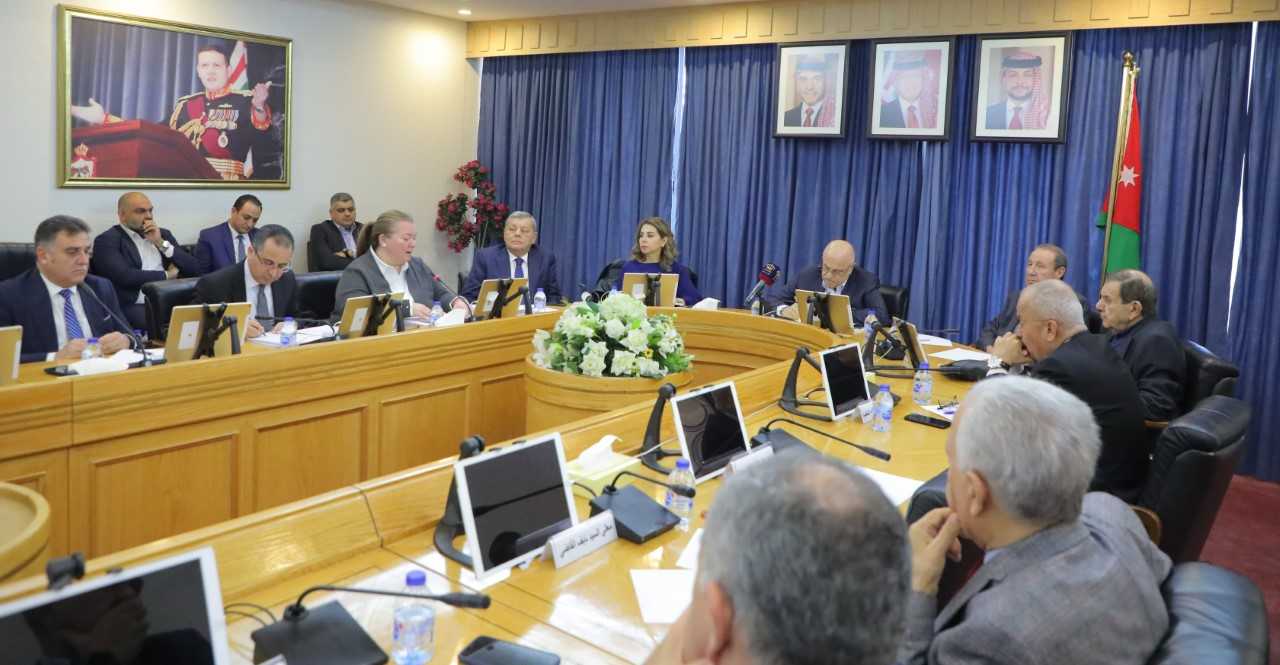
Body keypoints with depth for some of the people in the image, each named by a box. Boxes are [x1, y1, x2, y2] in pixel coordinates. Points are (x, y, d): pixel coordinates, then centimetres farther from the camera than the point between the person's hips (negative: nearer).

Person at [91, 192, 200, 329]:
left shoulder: (163, 234, 20)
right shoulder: (107, 240, 3)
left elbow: (194, 270, 11)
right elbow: (124, 277, -13)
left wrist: (161, 243, 1)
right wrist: (167, 275, -1)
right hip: (135, 306, -5)